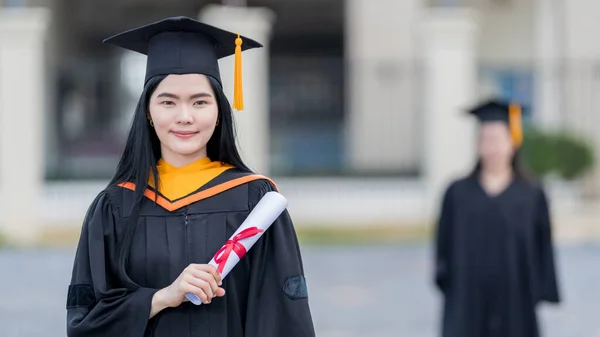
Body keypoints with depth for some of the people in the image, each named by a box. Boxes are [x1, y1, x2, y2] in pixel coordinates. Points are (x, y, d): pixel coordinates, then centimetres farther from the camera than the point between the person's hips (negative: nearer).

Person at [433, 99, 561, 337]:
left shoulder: (532, 196, 2)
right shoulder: (458, 193, 5)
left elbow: (543, 250, 3)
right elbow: (444, 246, 6)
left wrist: (539, 295, -2)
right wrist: (445, 284, -4)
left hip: (515, 306, 0)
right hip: (467, 305, 0)